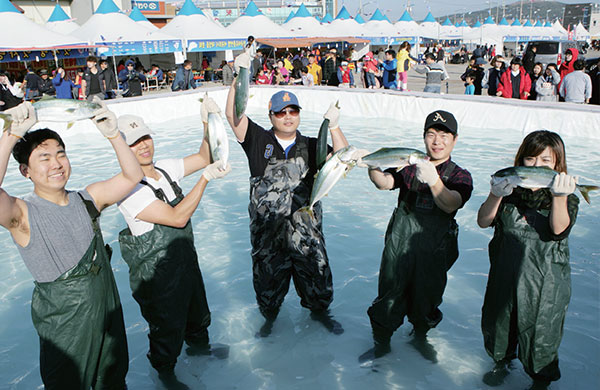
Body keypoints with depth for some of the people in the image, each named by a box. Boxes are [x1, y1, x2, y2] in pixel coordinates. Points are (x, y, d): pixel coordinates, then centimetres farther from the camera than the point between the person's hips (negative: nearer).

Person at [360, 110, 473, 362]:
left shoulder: (460, 177, -1)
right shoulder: (410, 167, 2)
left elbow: (450, 204, -22)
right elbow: (384, 183, -17)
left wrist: (433, 180, -41)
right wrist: (373, 168, -38)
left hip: (434, 250, 0)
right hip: (399, 245, 0)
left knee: (427, 299, 15)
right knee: (389, 295, 4)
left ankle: (420, 337, 45)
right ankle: (381, 342, 29)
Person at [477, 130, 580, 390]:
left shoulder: (566, 196, -6)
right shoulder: (510, 188, -2)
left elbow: (559, 229, -24)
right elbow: (483, 222, -11)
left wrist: (559, 196, -40)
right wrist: (495, 195, -28)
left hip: (545, 280, -2)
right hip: (505, 271, 3)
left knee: (539, 329, 8)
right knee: (498, 321, 19)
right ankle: (502, 361, 48)